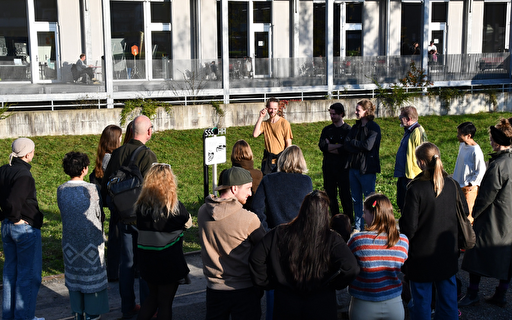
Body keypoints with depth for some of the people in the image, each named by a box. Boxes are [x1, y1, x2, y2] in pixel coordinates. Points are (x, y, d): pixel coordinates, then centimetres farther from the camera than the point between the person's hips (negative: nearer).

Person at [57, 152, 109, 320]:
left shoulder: (60, 190, -4)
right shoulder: (91, 189, -15)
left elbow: (65, 213, 5)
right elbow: (100, 215, -5)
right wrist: (100, 229, 14)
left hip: (70, 241, 4)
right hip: (91, 240, -4)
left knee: (74, 276, 15)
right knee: (92, 275, 10)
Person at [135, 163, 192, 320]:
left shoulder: (141, 205, -6)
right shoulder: (175, 207, -18)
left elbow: (140, 227, 4)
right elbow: (188, 223, -1)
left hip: (146, 259, 4)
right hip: (169, 262, -4)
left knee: (153, 296, 24)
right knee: (165, 302, 9)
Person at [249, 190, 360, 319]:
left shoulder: (279, 233, -9)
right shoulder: (331, 239, -14)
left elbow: (256, 259, -11)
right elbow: (351, 267, -25)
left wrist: (268, 283, 1)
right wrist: (329, 284, -9)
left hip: (285, 308, 1)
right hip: (321, 309, -1)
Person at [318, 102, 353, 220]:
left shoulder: (348, 130, -1)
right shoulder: (327, 130, 13)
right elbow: (322, 145, -3)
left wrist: (330, 147, -3)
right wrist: (338, 146, -10)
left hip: (343, 167, -4)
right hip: (328, 167, 4)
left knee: (345, 194, -3)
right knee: (330, 194, 5)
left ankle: (349, 219, 4)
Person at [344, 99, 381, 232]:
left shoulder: (373, 127, -8)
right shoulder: (356, 127, 13)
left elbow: (368, 145, -20)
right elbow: (346, 144, 3)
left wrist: (353, 142, -6)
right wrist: (360, 149, -15)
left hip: (367, 168, -7)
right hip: (354, 166, 7)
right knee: (356, 199, 13)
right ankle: (358, 226, 22)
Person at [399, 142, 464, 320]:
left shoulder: (415, 189, -20)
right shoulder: (452, 185, -5)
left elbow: (409, 227, -18)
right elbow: (464, 214, 8)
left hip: (422, 255, -4)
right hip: (448, 254, 5)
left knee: (421, 300, 10)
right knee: (448, 297, 18)